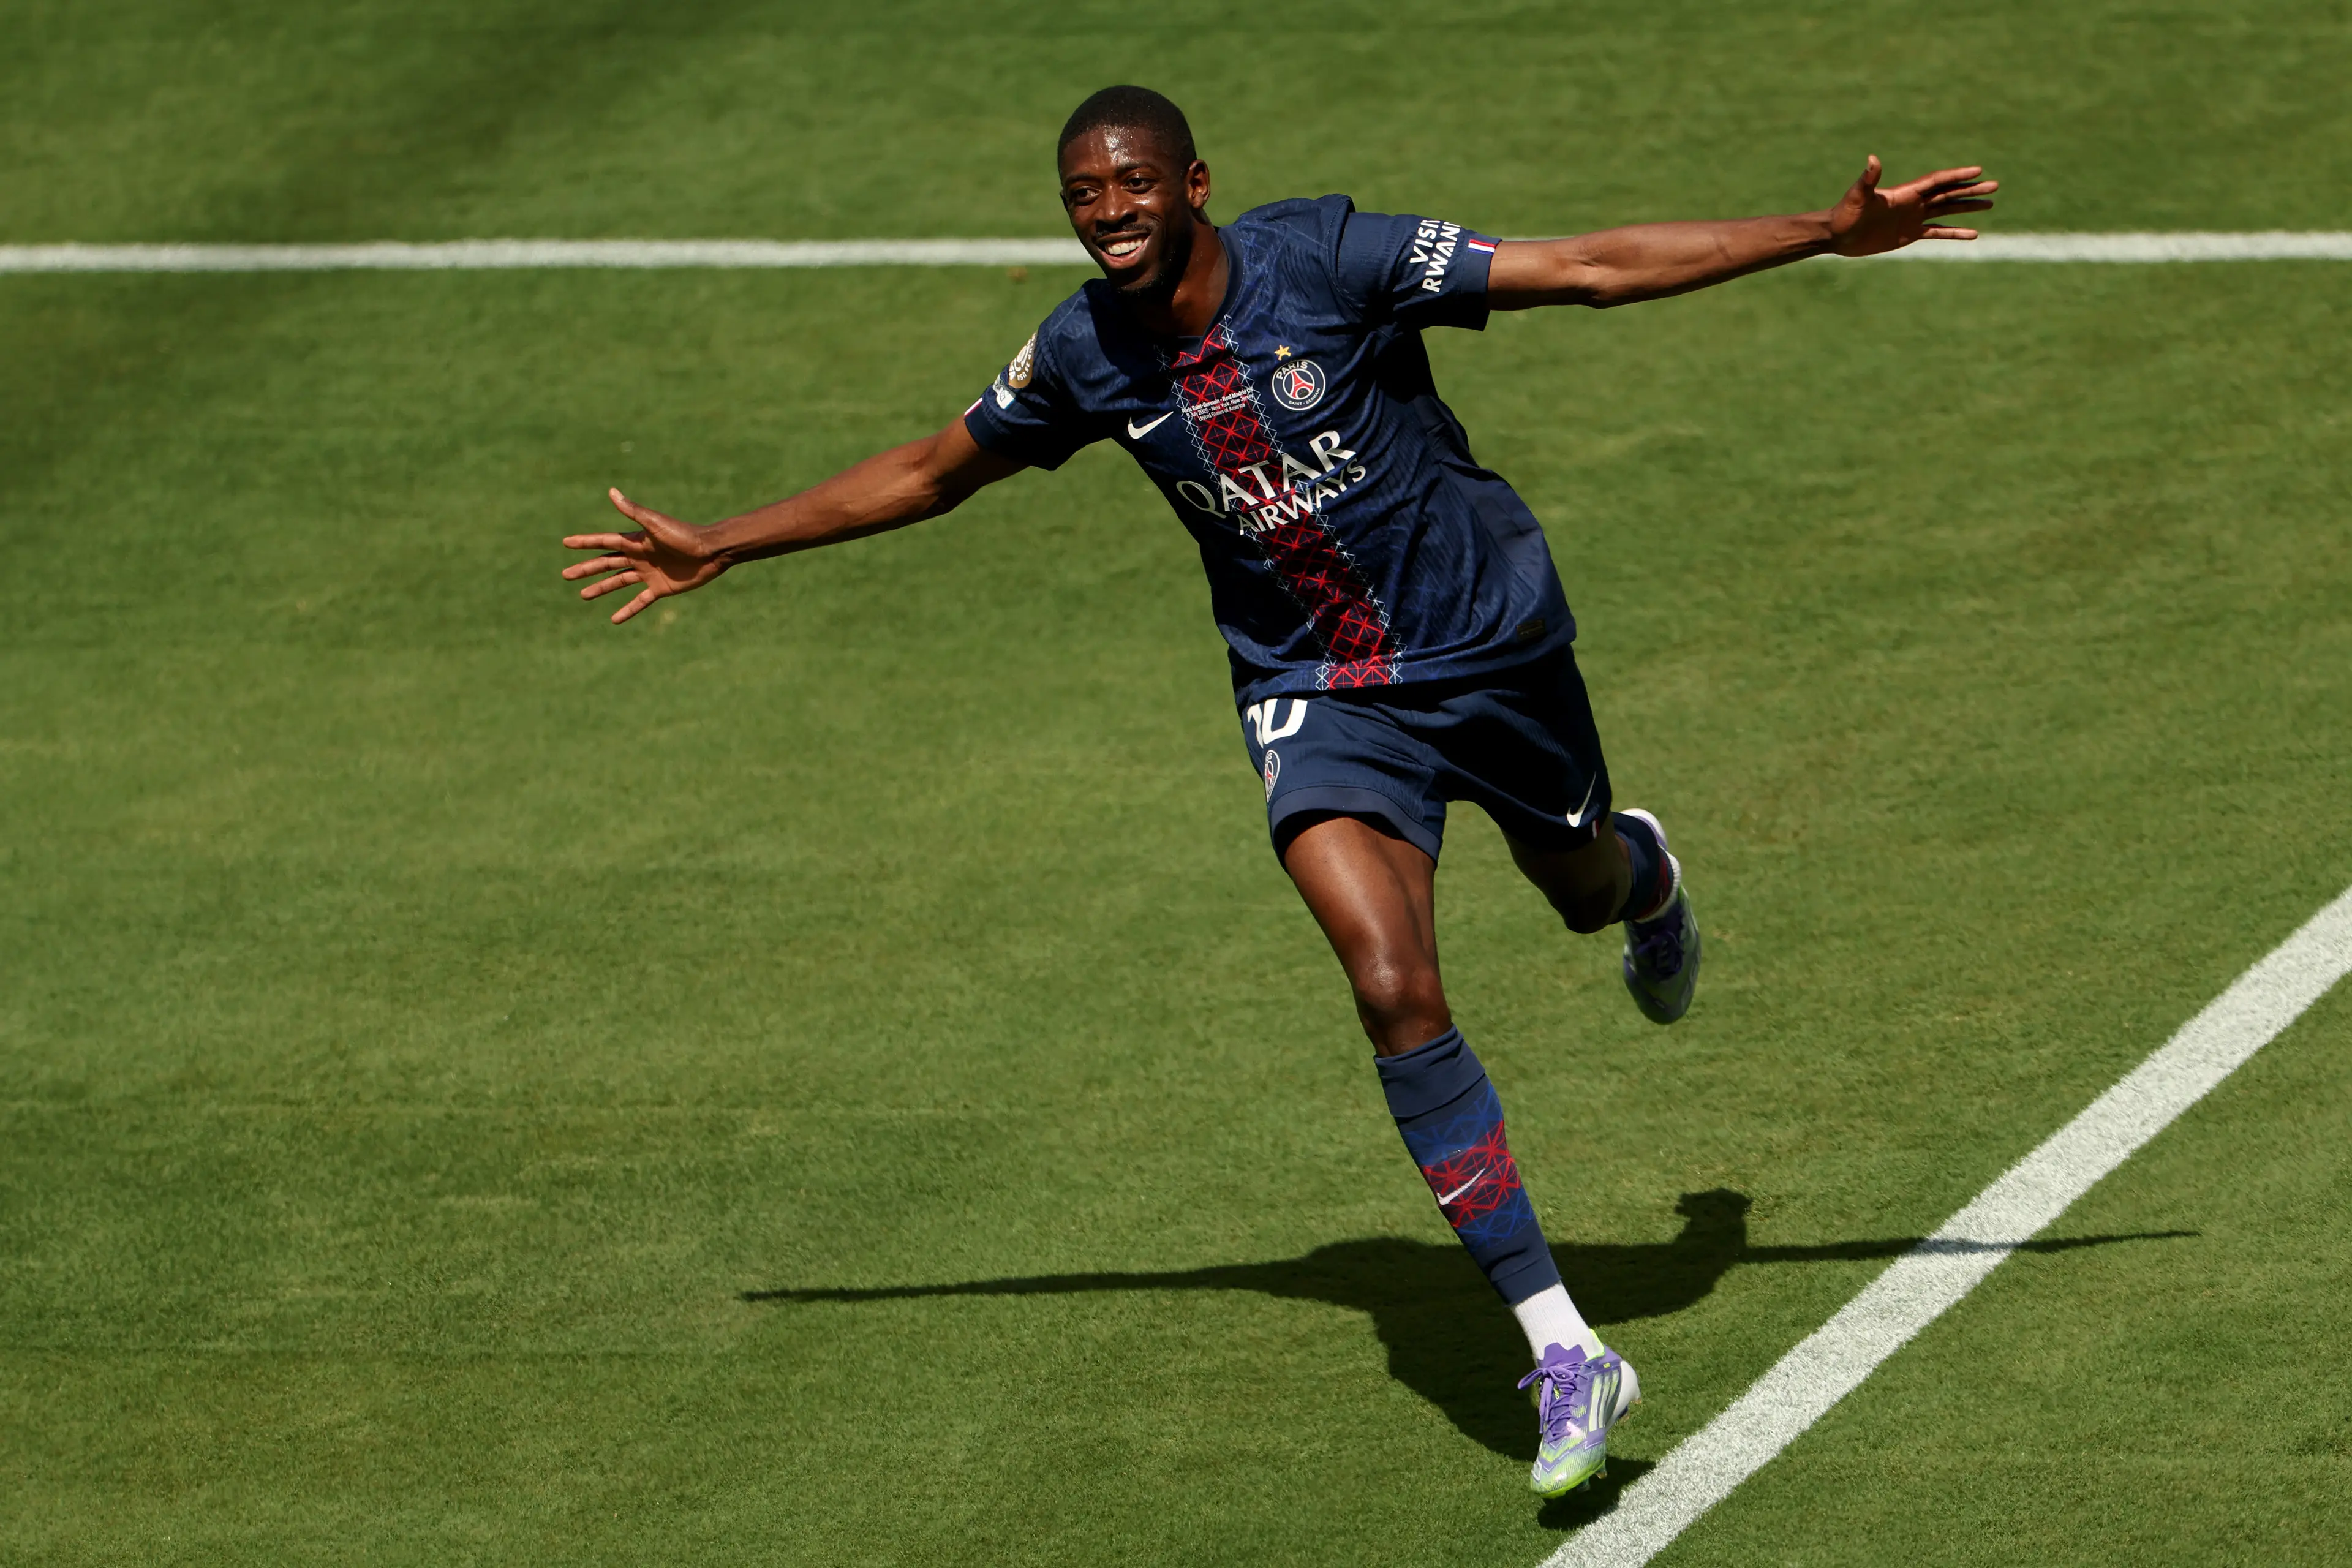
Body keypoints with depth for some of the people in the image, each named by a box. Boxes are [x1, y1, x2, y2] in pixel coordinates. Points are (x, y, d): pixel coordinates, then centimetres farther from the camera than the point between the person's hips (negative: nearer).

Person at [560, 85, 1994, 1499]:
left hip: (1488, 640, -1)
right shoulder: (1083, 356, -9)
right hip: (1317, 696, 1)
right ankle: (1565, 1356, -17)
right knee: (1395, 991, -20)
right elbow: (930, 474, 9)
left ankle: (1644, 873, 68)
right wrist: (720, 550, 11)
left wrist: (1830, 234, -24)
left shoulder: (1325, 257, -21)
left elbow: (1589, 268, -20)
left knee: (1580, 881, 23)